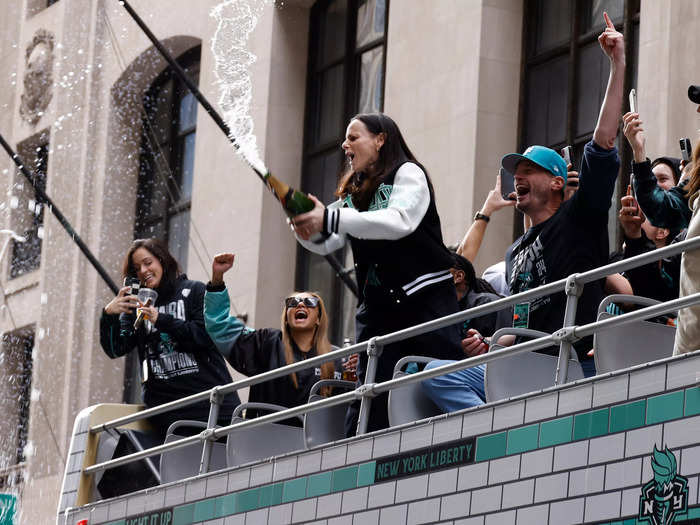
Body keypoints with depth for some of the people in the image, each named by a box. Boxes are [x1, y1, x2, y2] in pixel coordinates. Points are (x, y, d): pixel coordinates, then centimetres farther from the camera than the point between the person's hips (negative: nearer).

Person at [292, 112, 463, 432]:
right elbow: (325, 244, 10)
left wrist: (330, 219, -24)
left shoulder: (408, 174, 0)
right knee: (367, 406, -1)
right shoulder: (353, 194, 21)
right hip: (377, 308, 6)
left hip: (425, 299, -6)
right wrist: (308, 226, -14)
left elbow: (400, 221, -19)